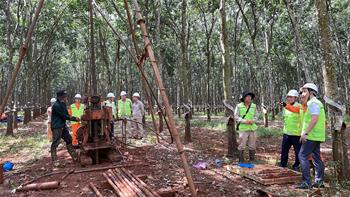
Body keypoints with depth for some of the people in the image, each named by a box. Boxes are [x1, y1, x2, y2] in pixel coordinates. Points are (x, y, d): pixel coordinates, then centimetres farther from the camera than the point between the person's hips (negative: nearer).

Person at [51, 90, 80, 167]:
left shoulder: (63, 104, 11)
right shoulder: (56, 105, -18)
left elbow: (66, 115, 15)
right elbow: (64, 116, -18)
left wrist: (73, 118, -2)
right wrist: (74, 118, -10)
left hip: (63, 126, 10)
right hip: (56, 127, -10)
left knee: (69, 140, 13)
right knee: (55, 143, -4)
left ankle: (75, 157, 21)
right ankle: (54, 161, 3)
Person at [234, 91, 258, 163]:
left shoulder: (254, 106, 6)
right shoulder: (239, 106, -5)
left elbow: (256, 116, 11)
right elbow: (236, 117, -4)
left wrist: (253, 120, -10)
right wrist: (244, 121, -16)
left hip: (252, 128, 4)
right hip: (243, 129, -4)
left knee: (252, 146, 11)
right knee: (242, 146, 1)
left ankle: (252, 160, 26)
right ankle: (241, 161, 13)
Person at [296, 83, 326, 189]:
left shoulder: (313, 103, -12)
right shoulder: (315, 103, 20)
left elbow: (314, 119, -23)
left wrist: (305, 133, -24)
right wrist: (305, 133, 22)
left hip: (312, 136, -11)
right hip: (316, 136, 11)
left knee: (302, 156, -10)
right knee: (316, 157, 12)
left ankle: (306, 182, -9)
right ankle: (319, 181, 18)